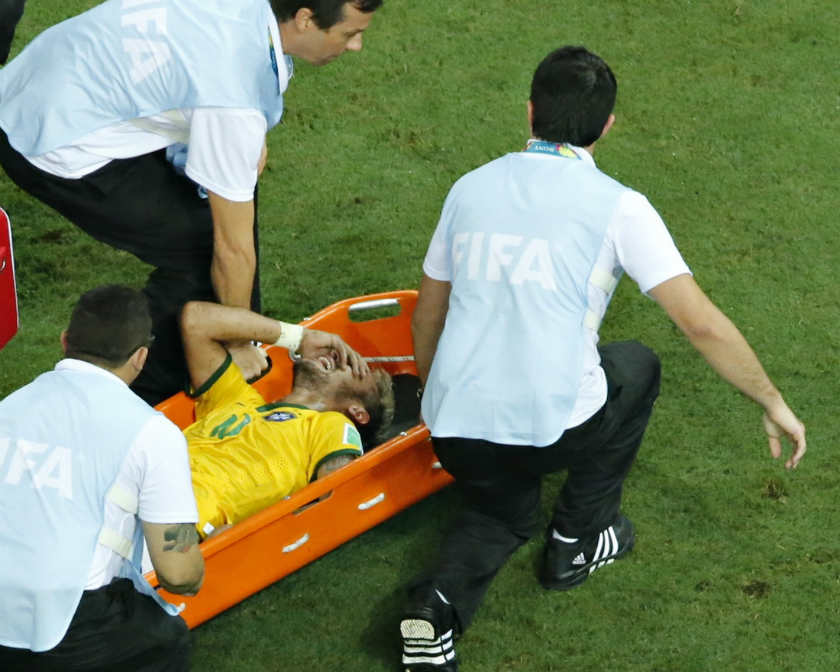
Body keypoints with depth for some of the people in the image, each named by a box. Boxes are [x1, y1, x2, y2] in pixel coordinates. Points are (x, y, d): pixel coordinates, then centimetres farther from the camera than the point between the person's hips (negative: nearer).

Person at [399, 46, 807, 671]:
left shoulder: (471, 188, 10)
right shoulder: (617, 206, -4)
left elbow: (428, 315, 20)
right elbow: (701, 322, -8)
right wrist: (774, 402, 4)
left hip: (455, 429, 4)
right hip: (551, 427, -4)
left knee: (504, 510, 35)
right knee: (635, 365, 28)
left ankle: (440, 600, 2)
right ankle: (578, 542, 29)